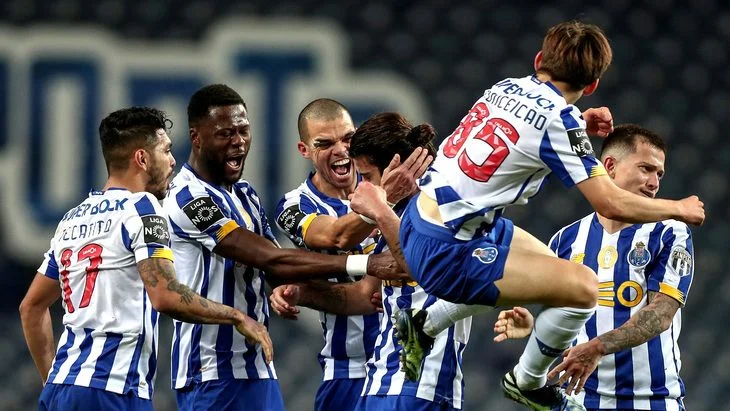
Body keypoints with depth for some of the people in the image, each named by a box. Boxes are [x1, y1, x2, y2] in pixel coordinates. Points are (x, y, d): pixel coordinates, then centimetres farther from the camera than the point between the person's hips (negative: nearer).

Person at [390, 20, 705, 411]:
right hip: (447, 253, -9)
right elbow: (611, 204, -15)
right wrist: (678, 209, 0)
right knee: (582, 287, -11)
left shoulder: (507, 87, 7)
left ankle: (424, 321, 30)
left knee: (548, 264, 26)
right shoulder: (560, 120, -16)